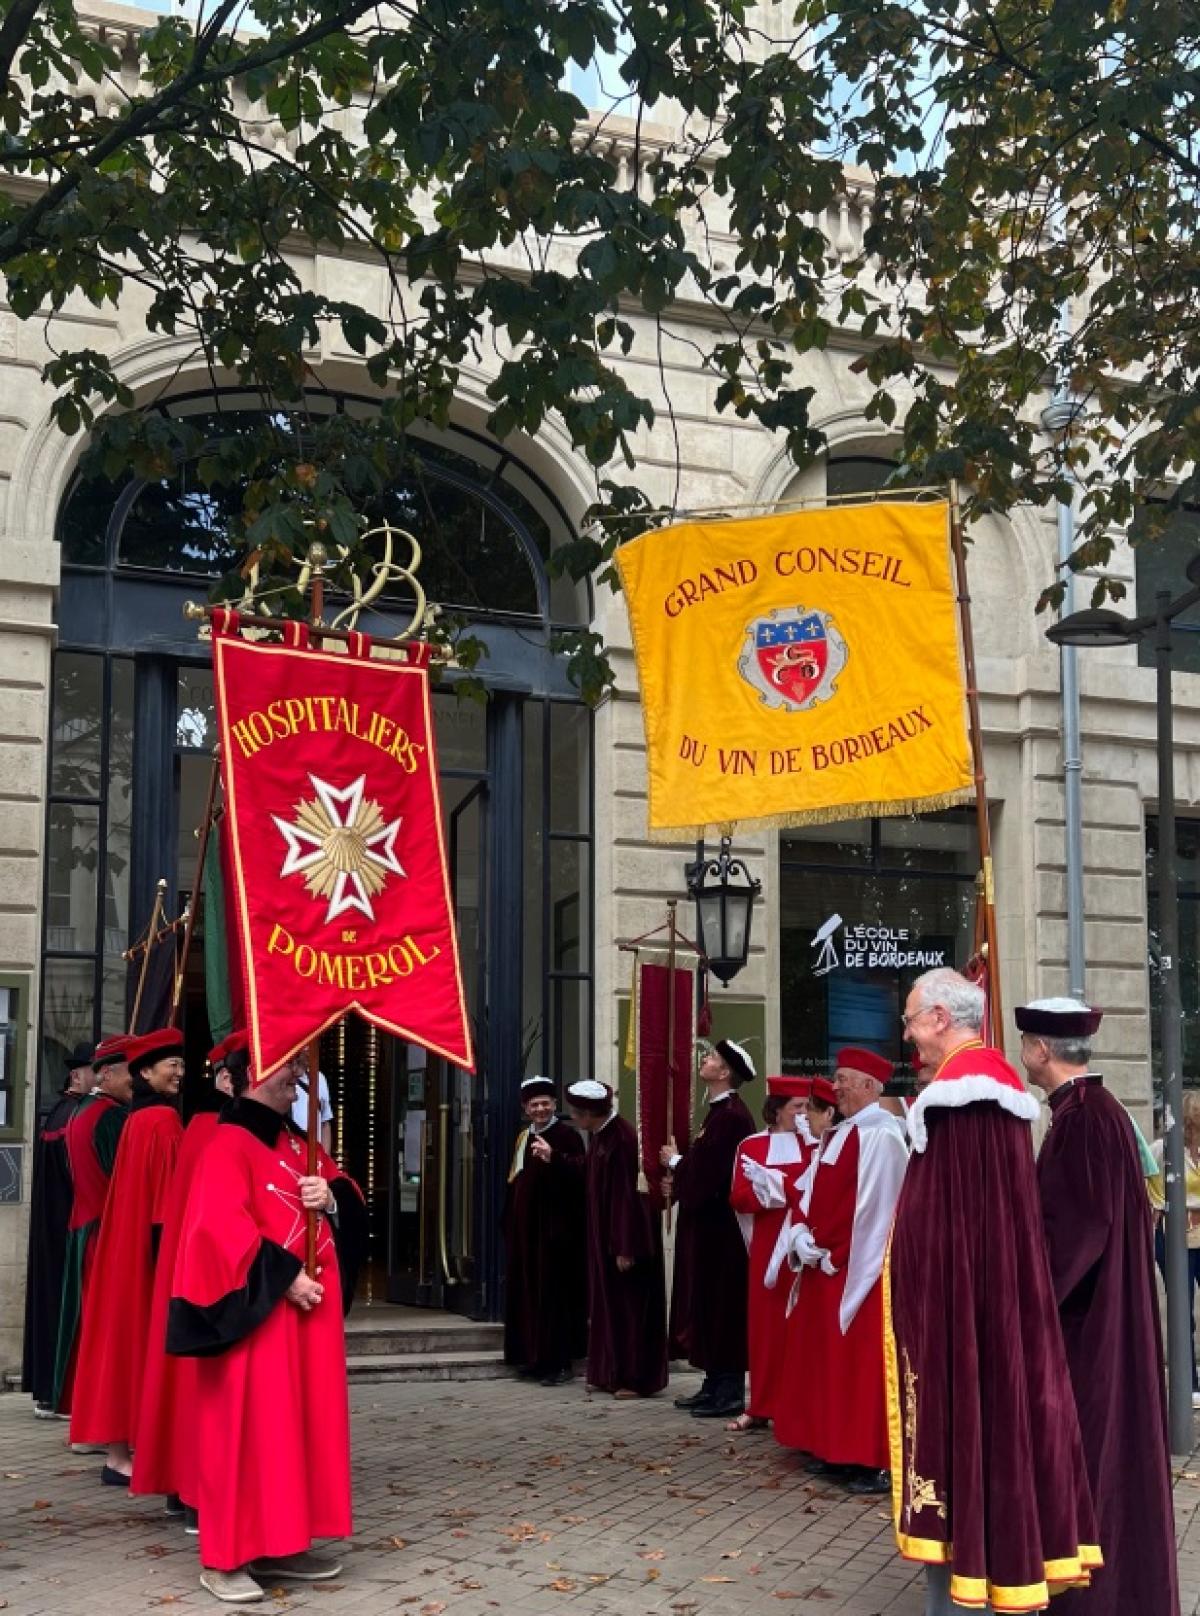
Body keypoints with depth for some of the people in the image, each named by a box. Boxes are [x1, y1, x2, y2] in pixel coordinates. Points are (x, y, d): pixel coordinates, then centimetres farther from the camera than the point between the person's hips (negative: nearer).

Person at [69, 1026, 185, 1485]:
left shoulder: (140, 1118, 13)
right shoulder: (163, 1120, -16)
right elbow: (167, 1192, -19)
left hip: (128, 1239, 10)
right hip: (152, 1241, -10)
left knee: (126, 1332, 12)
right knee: (140, 1335, -5)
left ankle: (122, 1445, 19)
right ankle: (122, 1453, -3)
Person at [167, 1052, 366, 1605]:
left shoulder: (299, 1146, 15)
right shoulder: (228, 1145, -11)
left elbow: (350, 1203, 20)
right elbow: (220, 1228, -20)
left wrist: (332, 1197, -4)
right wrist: (283, 1277, -20)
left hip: (308, 1309, 8)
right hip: (255, 1312, -8)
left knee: (300, 1423, 11)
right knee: (248, 1426, -6)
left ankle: (281, 1546, 19)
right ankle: (224, 1558, 1)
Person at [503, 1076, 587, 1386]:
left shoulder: (567, 1135, -7)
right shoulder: (523, 1138, 15)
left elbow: (580, 1173, -22)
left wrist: (553, 1157, -37)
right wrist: (510, 1228, 17)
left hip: (556, 1229, -7)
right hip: (526, 1229, 7)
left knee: (555, 1292, -5)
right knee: (527, 1292, 9)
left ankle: (559, 1361, 0)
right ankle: (533, 1357, 17)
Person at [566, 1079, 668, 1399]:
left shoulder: (622, 1139, -22)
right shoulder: (598, 1135, 6)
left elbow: (628, 1194, -23)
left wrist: (625, 1248, -22)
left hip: (625, 1235, -9)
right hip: (603, 1236, 9)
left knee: (630, 1306, -2)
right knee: (608, 1303, 14)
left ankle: (636, 1377, 6)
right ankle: (610, 1373, 22)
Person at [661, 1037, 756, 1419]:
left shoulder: (731, 1115, -18)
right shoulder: (720, 1111, 14)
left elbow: (708, 1169, -22)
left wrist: (674, 1161, -5)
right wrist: (678, 1180, 3)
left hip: (720, 1226, -10)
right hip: (708, 1221, 10)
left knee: (721, 1304, -5)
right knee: (708, 1305, 13)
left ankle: (730, 1391, 1)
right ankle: (715, 1384, 19)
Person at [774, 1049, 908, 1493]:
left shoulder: (882, 1135, -15)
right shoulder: (835, 1134, 15)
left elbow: (874, 1207, -19)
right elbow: (813, 1194, 14)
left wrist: (832, 1253, -15)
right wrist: (805, 1239, -2)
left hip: (859, 1267, -10)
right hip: (823, 1264, 10)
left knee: (862, 1363, -6)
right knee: (826, 1358, 13)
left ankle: (877, 1463, -1)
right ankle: (839, 1450, 21)